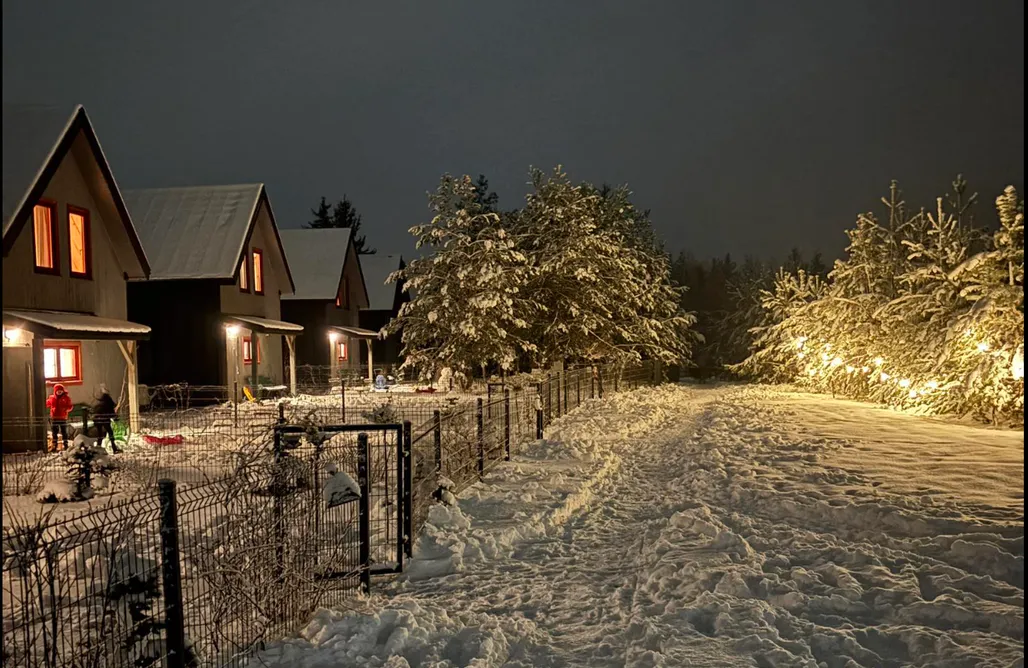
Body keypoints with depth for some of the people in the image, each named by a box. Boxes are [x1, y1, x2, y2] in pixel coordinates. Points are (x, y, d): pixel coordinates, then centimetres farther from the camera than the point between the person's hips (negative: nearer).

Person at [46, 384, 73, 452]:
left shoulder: (66, 397, -1)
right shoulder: (52, 398, 6)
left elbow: (70, 406, -1)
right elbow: (47, 404, 21)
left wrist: (66, 409, -20)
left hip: (63, 418, -3)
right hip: (54, 418, 3)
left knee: (64, 432, 3)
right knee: (54, 432, 9)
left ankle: (65, 445, 10)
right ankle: (54, 445, 18)